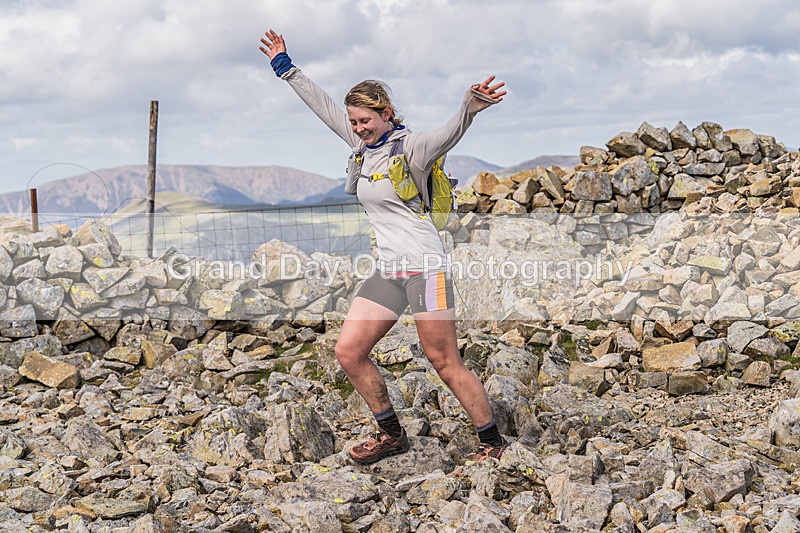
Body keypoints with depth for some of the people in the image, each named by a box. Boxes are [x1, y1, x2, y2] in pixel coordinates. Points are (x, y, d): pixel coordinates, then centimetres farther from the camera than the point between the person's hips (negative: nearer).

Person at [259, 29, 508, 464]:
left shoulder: (411, 147, -10)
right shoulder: (362, 145, 11)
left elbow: (449, 134, -30)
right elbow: (323, 105, 22)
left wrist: (469, 108, -51)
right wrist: (284, 67, 27)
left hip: (424, 266, -8)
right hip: (386, 270, 8)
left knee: (444, 362, -5)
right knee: (348, 352, 4)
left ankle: (492, 442, 9)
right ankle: (391, 435, 18)